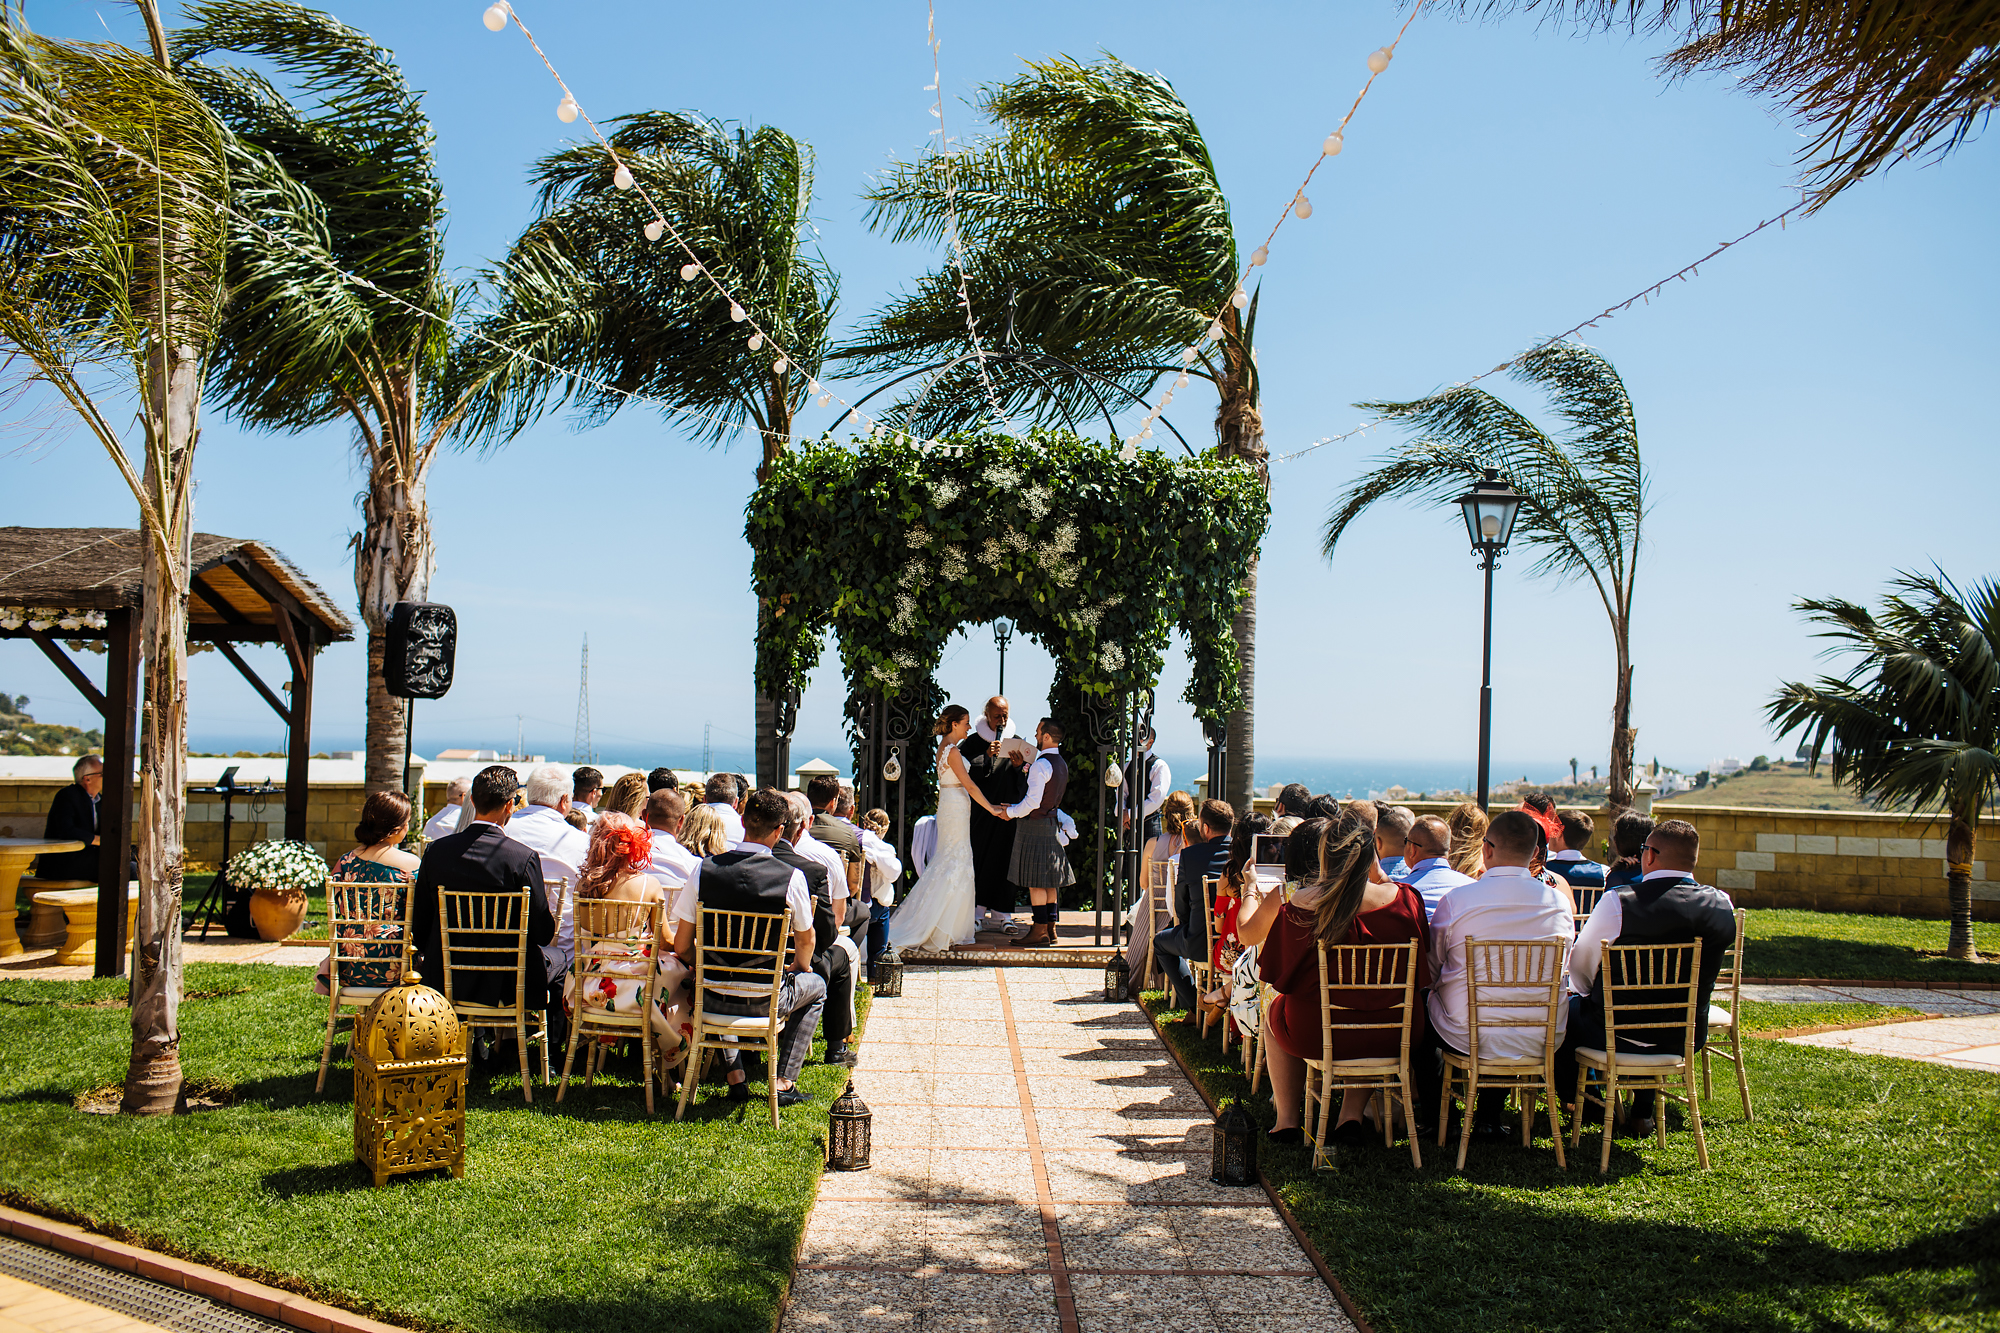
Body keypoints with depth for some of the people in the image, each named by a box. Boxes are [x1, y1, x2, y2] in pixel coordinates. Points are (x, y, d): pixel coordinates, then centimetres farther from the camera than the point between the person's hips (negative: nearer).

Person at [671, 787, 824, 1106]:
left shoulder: (704, 869, -10)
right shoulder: (791, 877, -15)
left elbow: (681, 947, -3)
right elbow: (805, 940, 3)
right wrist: (798, 967, 26)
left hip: (713, 999, 2)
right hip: (765, 1002, -2)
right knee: (815, 986, 30)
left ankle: (734, 1075, 31)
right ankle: (783, 1081, 22)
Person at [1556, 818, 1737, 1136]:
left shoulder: (1618, 901, -21)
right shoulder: (1722, 905, -8)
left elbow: (1580, 963, -5)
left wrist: (1584, 991, 19)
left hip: (1621, 1037, -4)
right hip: (1687, 1039, 4)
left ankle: (1578, 1101, 38)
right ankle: (1642, 1112, 40)